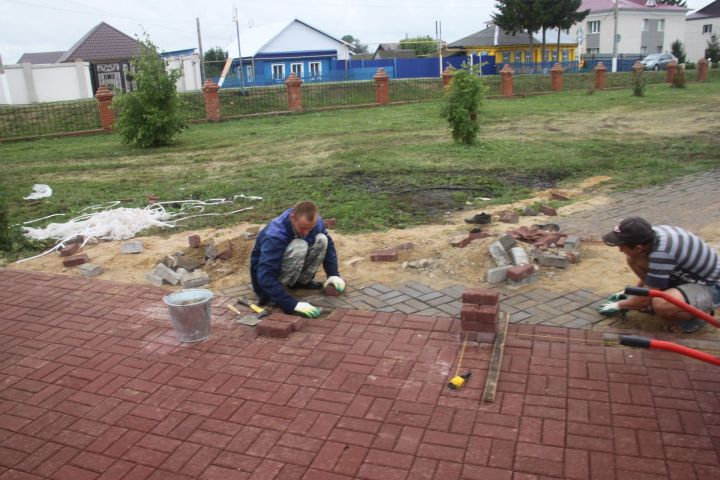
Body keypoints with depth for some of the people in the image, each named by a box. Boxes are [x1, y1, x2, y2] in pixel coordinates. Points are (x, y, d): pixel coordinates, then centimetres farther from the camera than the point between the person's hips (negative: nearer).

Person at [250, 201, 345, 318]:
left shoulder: (313, 222, -18)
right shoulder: (275, 235, -36)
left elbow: (328, 244, 0)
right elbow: (266, 277, -40)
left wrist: (333, 274, -14)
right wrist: (293, 304, -45)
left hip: (289, 265, 6)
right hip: (266, 272, -6)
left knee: (321, 239, -18)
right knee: (299, 247, -35)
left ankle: (301, 281, -2)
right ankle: (271, 294, -18)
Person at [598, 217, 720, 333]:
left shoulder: (661, 254, -36)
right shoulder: (652, 233, -11)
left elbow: (645, 299, -23)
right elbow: (648, 271, 12)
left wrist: (619, 305, -6)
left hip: (710, 288, -8)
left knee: (661, 305, -37)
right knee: (632, 259, -5)